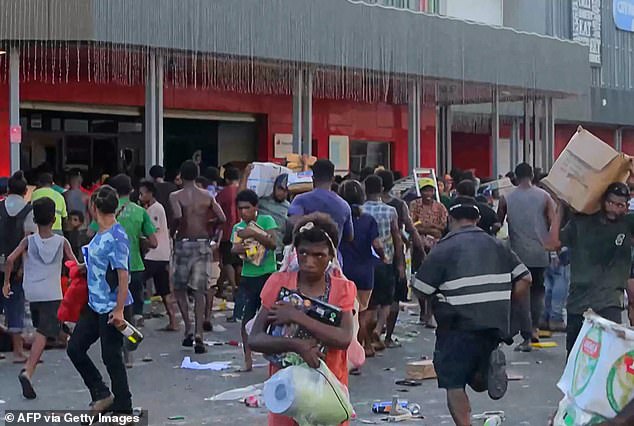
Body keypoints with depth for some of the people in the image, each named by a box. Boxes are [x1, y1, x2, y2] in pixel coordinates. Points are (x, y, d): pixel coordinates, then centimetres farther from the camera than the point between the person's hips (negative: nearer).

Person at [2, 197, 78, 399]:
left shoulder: (29, 241, 1)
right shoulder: (62, 242, 0)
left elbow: (10, 259, -10)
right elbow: (75, 265, -4)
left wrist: (6, 282, 1)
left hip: (32, 293, 3)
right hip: (52, 293, -3)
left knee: (40, 330, 23)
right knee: (43, 333, -11)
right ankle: (28, 371, -27)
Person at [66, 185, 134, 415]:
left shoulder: (117, 237, -19)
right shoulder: (100, 234, 8)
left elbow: (123, 275, -22)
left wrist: (119, 310, -23)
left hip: (111, 308, -9)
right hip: (94, 305, 9)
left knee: (112, 358, 0)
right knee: (74, 348, 11)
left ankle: (123, 410, 13)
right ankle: (102, 395, 23)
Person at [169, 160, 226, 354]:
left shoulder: (175, 196, -4)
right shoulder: (207, 196, 4)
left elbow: (178, 216, -22)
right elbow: (222, 218, 0)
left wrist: (173, 231, -5)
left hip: (184, 243, -2)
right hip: (203, 244, 2)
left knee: (179, 288, 15)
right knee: (199, 291, 3)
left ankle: (188, 328, 4)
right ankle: (198, 334, -6)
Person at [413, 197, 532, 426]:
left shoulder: (443, 249, -5)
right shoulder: (497, 246, 10)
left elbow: (420, 290, -7)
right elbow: (524, 279, 8)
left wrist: (436, 304, 13)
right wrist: (500, 303, 14)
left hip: (458, 326, -5)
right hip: (495, 324, 5)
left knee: (453, 384, 4)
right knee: (474, 378, 21)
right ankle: (489, 365, -9)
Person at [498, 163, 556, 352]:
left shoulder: (506, 199, -1)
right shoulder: (544, 196, -1)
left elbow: (498, 224, 4)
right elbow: (554, 223, -4)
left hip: (518, 252, -1)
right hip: (540, 253, 1)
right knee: (538, 290, 19)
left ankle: (526, 338, -1)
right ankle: (534, 327, 10)